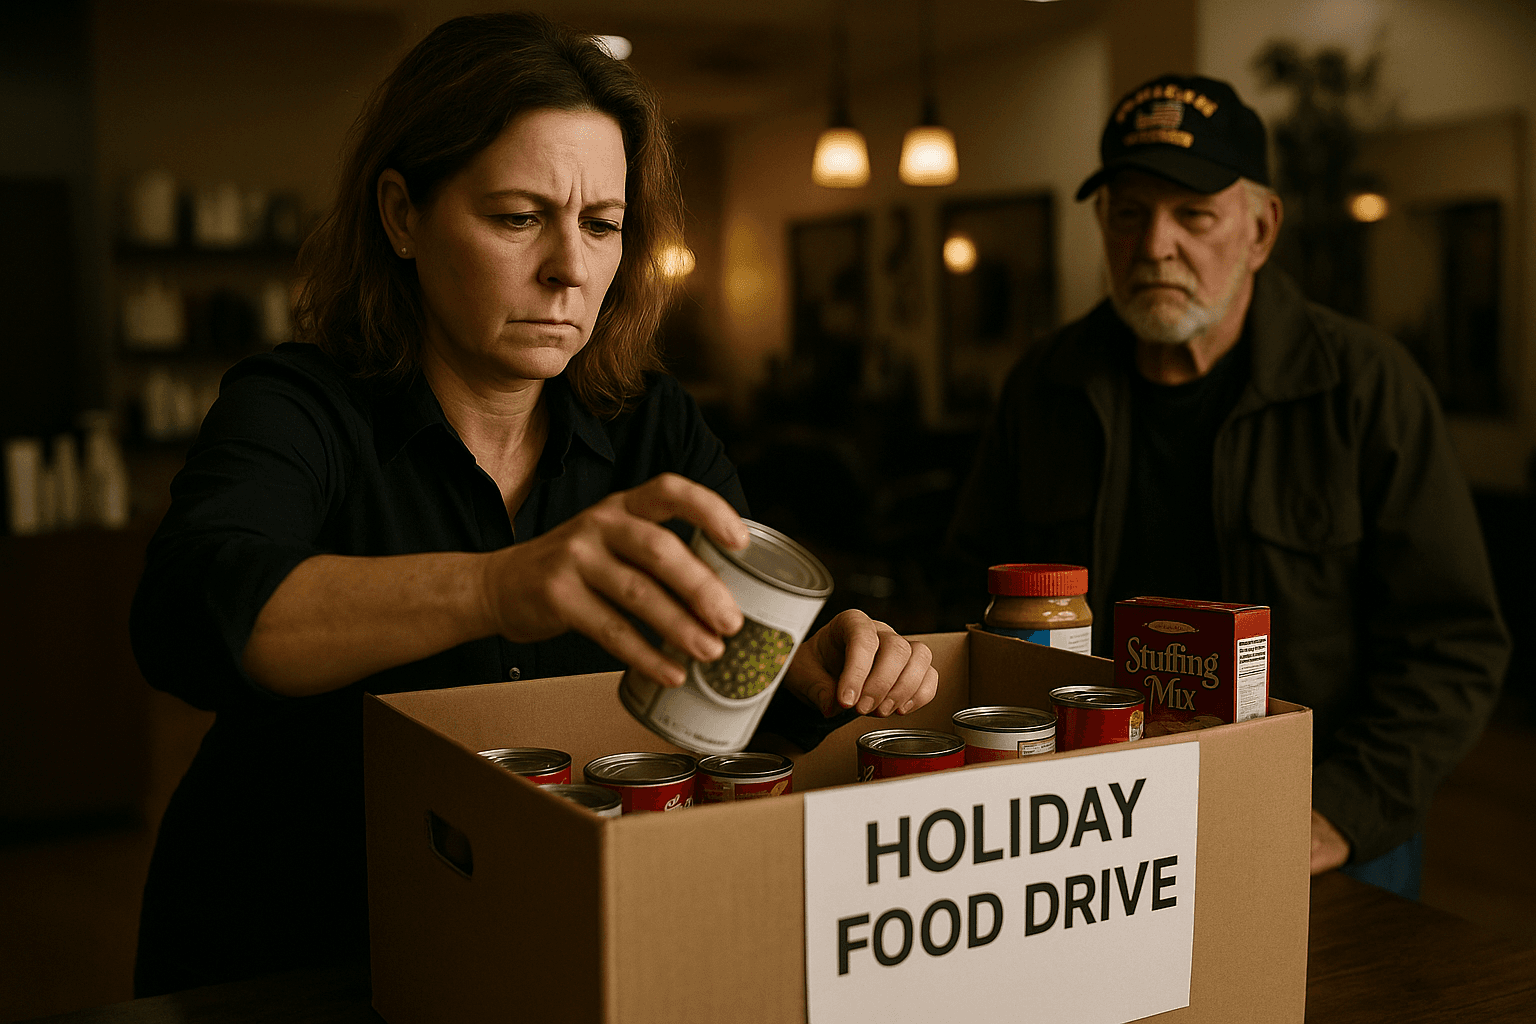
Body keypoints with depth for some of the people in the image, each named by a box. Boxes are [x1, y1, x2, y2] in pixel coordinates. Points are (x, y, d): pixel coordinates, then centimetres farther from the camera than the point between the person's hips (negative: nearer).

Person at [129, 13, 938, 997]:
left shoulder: (652, 426, 2)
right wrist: (491, 589, -47)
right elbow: (190, 612, -30)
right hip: (285, 964, -2)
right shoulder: (295, 408, -10)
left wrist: (826, 662, -28)